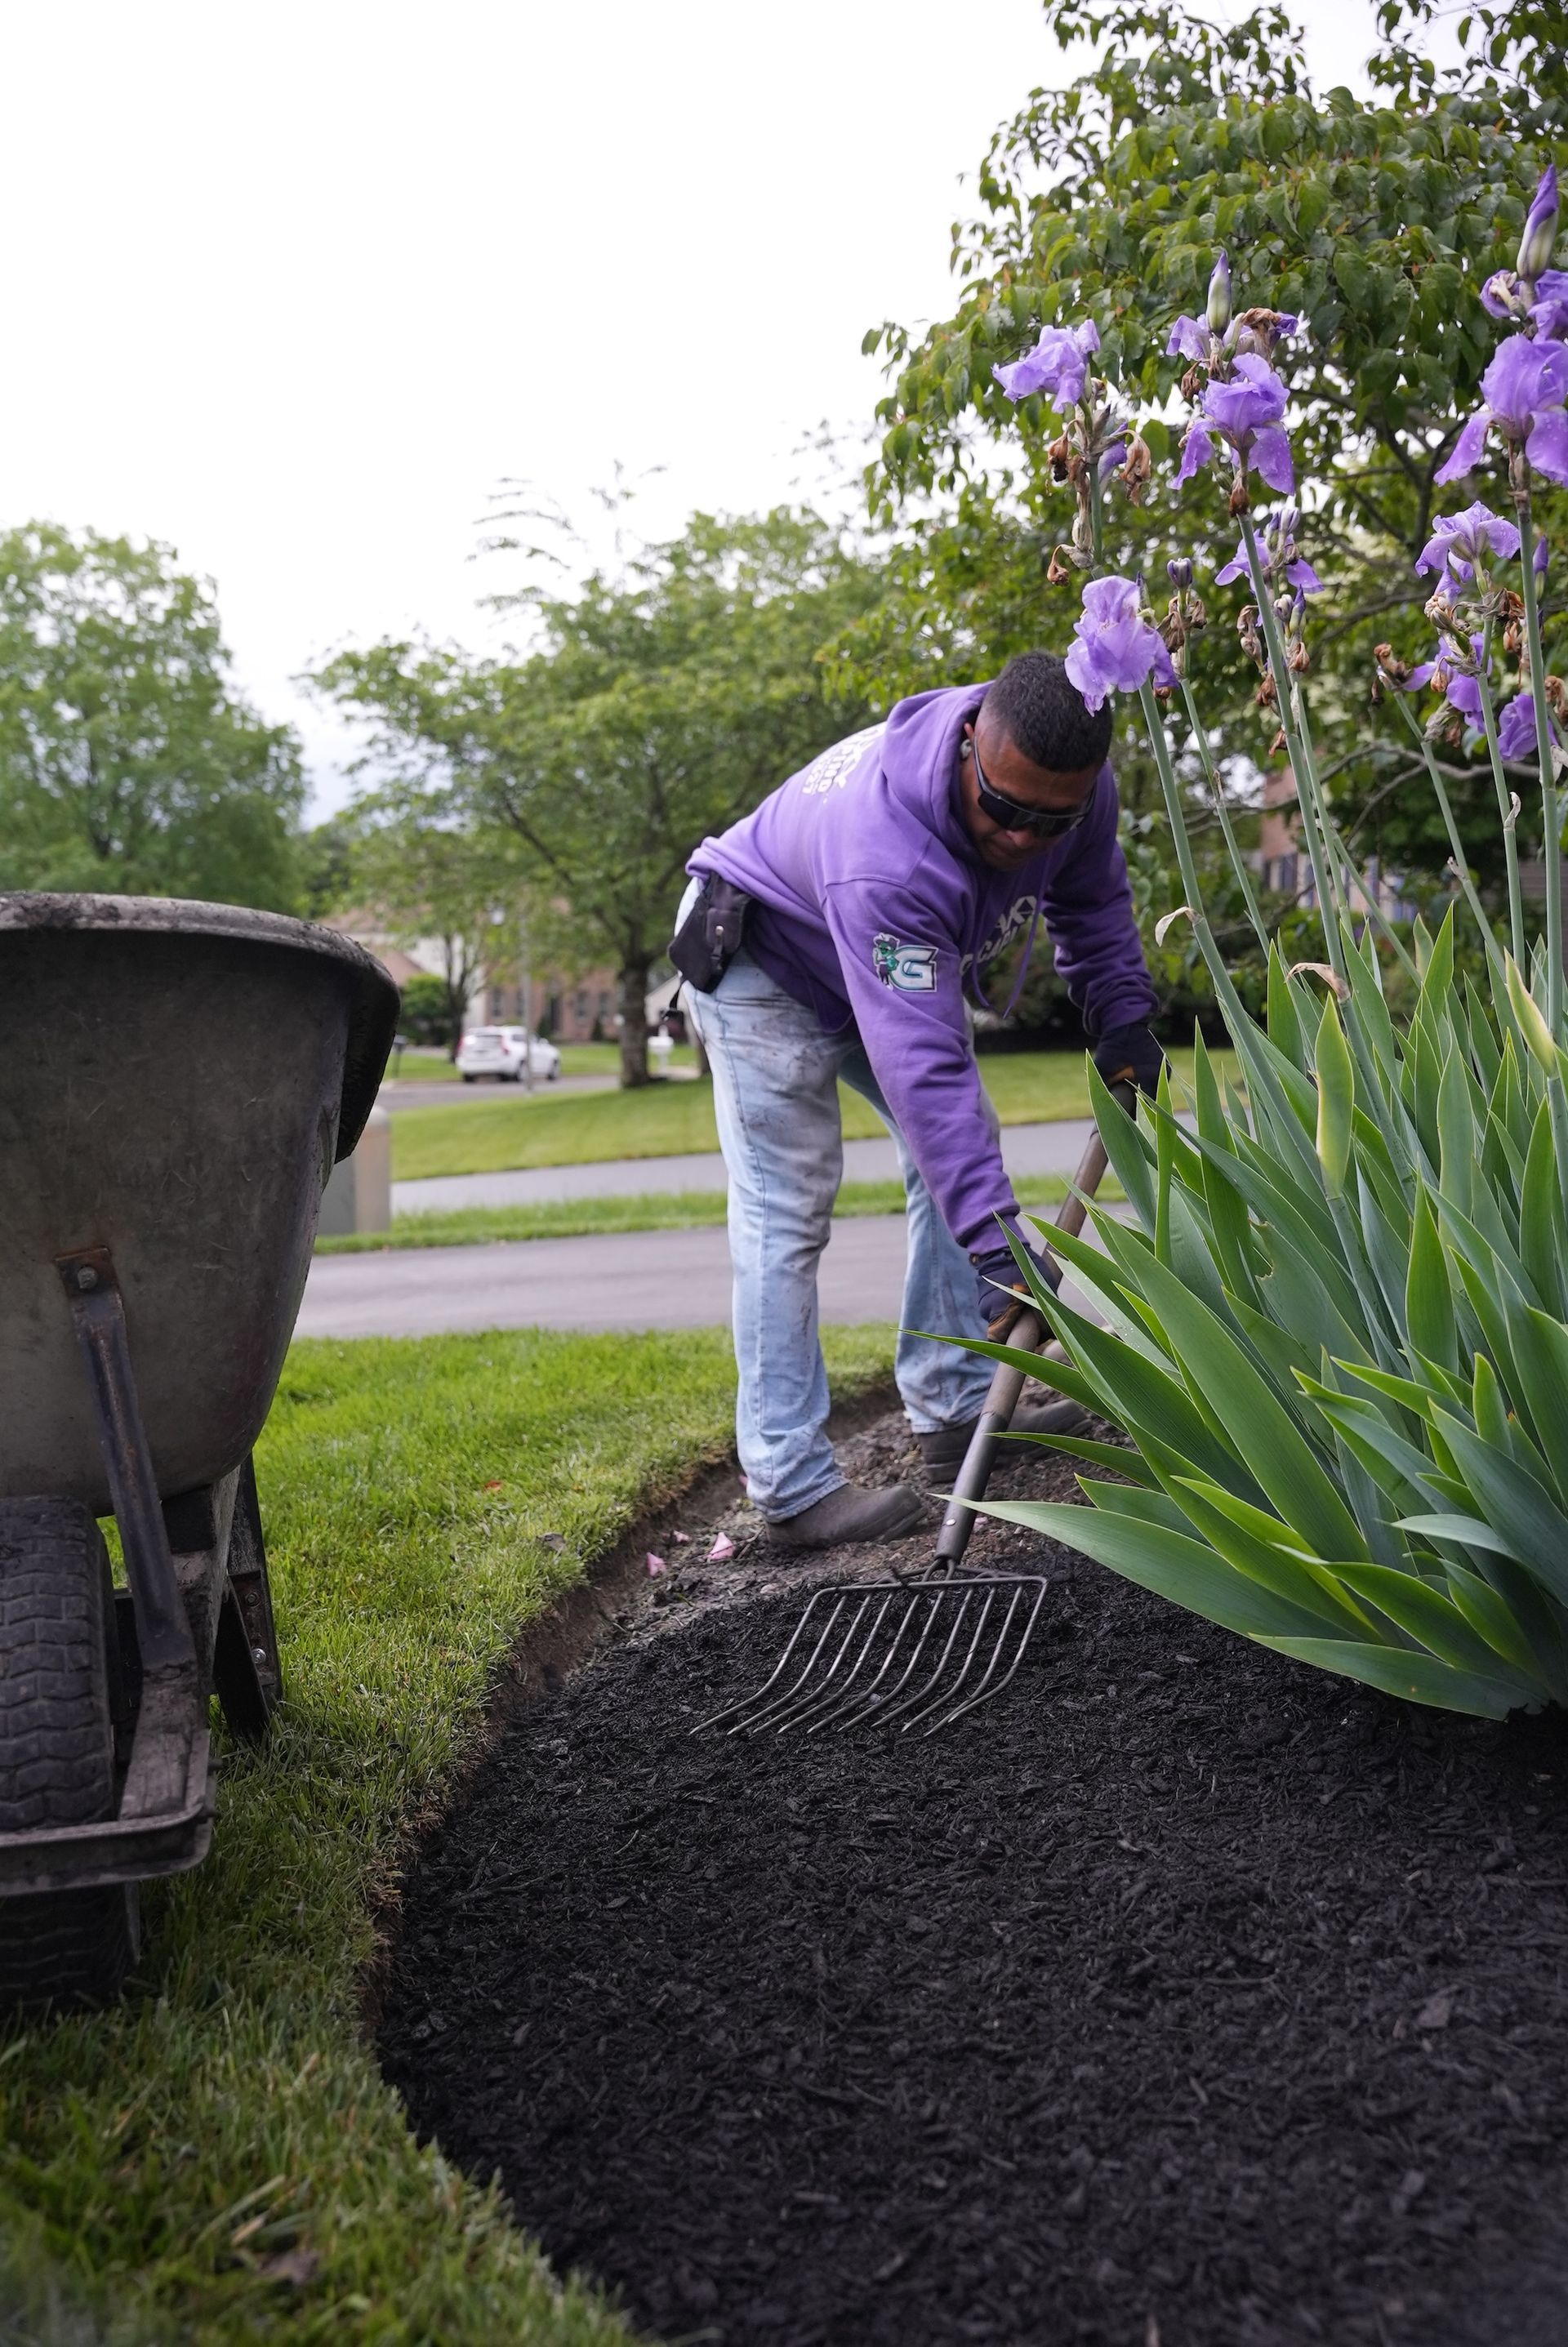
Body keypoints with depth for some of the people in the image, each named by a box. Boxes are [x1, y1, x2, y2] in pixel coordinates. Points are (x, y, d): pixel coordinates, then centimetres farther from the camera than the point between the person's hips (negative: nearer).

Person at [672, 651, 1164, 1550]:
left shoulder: (1073, 788, -21)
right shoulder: (882, 859, -45)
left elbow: (1095, 900, 3)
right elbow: (924, 1069, -48)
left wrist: (1124, 1021, -10)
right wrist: (998, 1247, -49)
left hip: (902, 960, 8)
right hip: (762, 956, -8)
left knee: (966, 1144, 5)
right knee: (787, 1209, -14)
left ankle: (955, 1407, 13)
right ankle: (793, 1483, -10)